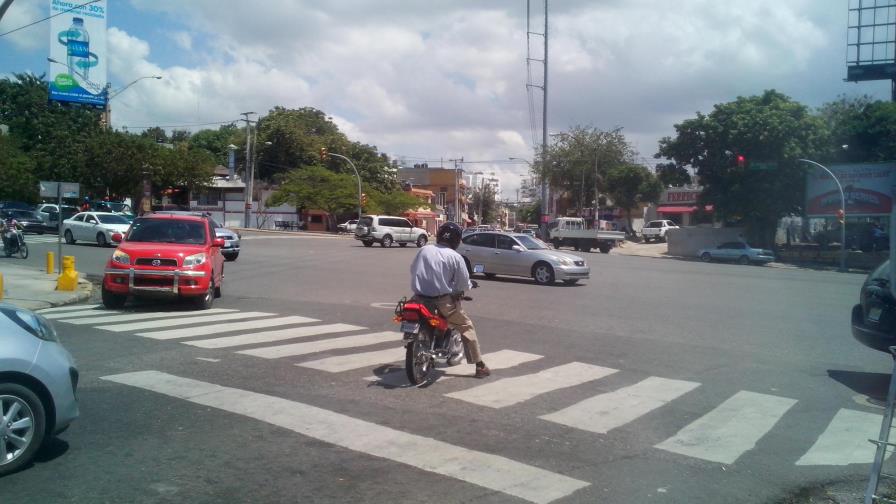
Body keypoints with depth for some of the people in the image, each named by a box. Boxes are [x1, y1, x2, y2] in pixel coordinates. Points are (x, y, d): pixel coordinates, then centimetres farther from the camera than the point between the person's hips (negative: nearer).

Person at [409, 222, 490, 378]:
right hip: (443, 302, -4)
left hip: (420, 299, 4)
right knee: (467, 327, 11)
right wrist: (470, 284, 19)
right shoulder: (455, 257, -8)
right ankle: (480, 366, 10)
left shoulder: (424, 250, 3)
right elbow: (464, 284, -4)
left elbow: (412, 270, 15)